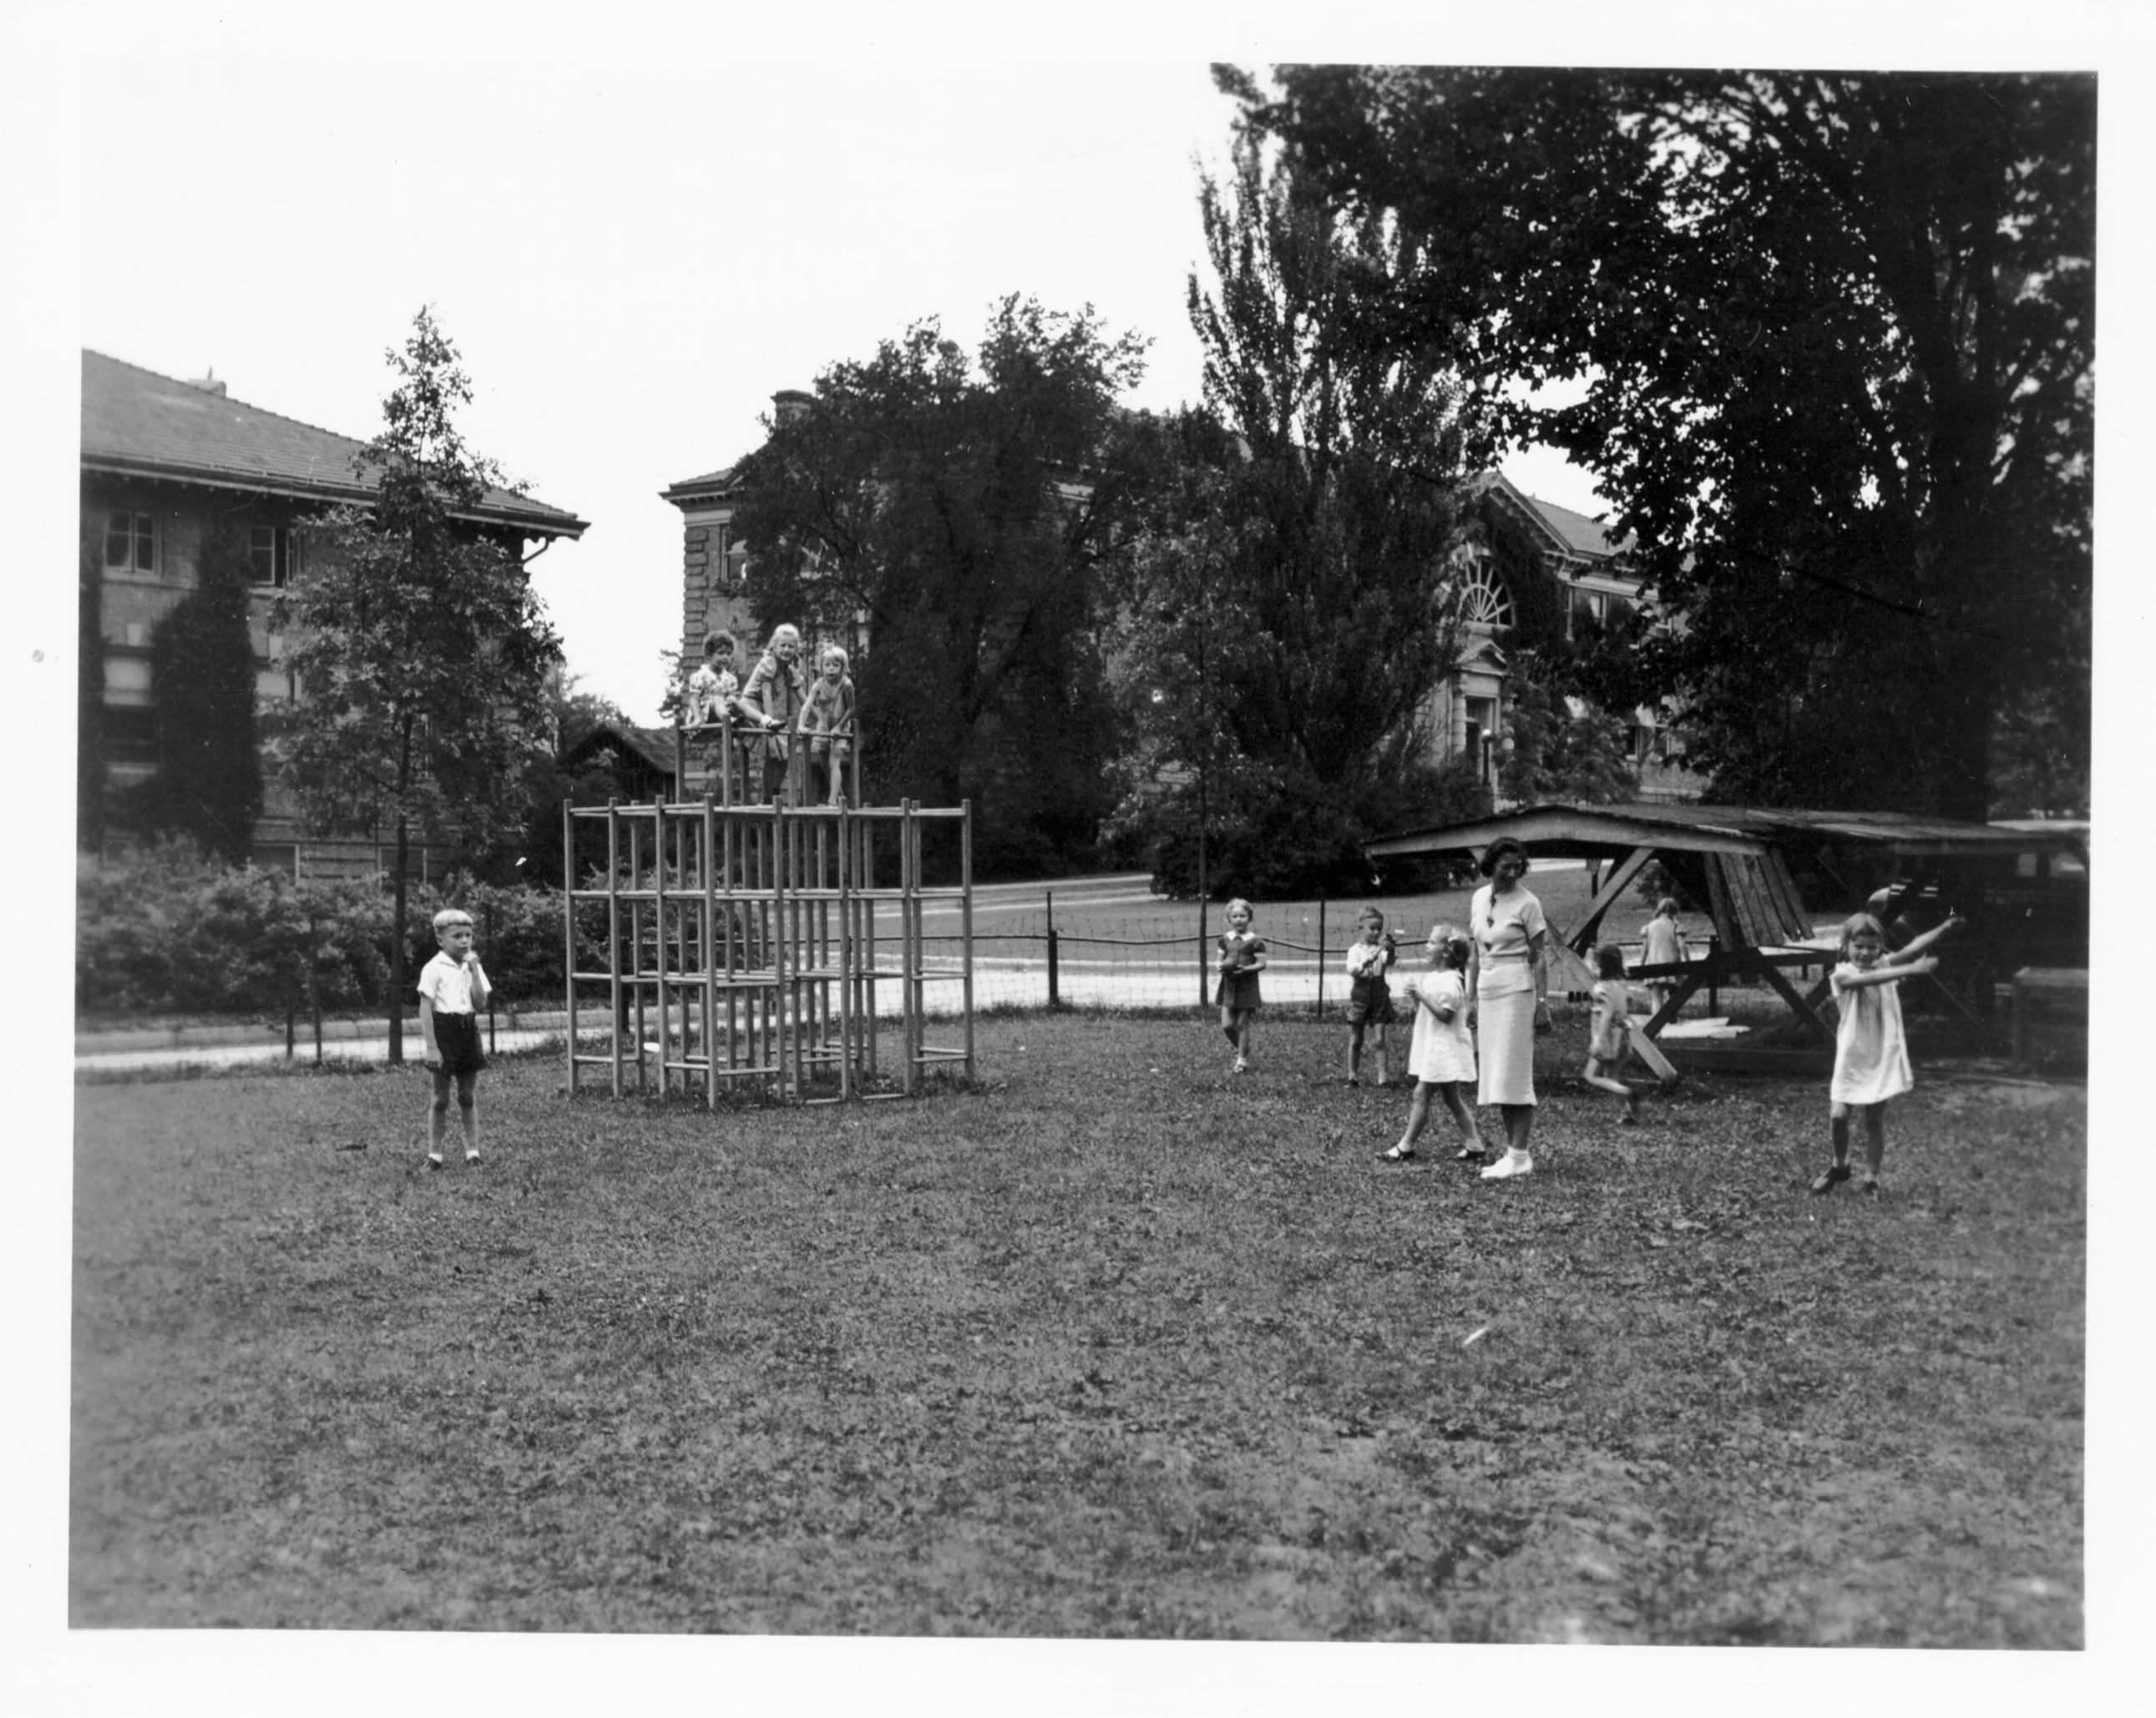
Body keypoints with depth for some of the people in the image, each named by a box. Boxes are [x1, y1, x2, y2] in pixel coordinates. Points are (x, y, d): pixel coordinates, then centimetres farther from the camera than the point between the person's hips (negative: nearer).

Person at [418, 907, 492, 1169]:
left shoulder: (472, 966, 8)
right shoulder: (434, 969, -8)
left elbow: (481, 1003, -2)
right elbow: (425, 1009, -11)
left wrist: (474, 970, -9)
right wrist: (431, 1046, -15)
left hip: (468, 1030, 5)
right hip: (444, 1031, -4)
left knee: (468, 1096, 8)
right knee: (441, 1098, 2)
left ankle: (472, 1151, 13)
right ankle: (434, 1153, 9)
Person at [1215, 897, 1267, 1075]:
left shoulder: (1255, 941, -8)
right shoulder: (1225, 938, 6)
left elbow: (1262, 964, -8)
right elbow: (1221, 959, 14)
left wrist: (1245, 969, -23)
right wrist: (1222, 966, -8)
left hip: (1247, 986, -4)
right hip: (1228, 985, 4)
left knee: (1243, 1025, 1)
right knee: (1226, 1025, 2)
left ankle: (1243, 1060, 12)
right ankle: (1239, 1049, 28)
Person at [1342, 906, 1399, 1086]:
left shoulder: (1380, 949, 1)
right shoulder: (1355, 950, -2)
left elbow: (1389, 961, -20)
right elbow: (1352, 970, -19)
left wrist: (1390, 949, -41)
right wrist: (1368, 960, -35)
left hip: (1379, 997, 1)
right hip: (1359, 997, -1)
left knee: (1380, 1040, -3)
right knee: (1355, 1041, 7)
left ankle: (1383, 1077, -4)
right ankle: (1353, 1076, 18)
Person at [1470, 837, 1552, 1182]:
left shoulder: (1527, 903, -7)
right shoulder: (1479, 899, 10)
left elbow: (1538, 958, -8)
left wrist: (1542, 1003, -14)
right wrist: (1471, 998, 16)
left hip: (1516, 989, -7)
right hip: (1487, 989, 7)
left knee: (1513, 1073, -8)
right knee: (1495, 1074, 7)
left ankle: (1519, 1156, -6)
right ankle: (1513, 1153, 13)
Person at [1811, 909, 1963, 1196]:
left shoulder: (1886, 965, 1)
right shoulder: (1842, 974, -11)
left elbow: (1911, 949, -15)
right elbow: (1870, 979, -30)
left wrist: (1945, 928, -30)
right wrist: (1913, 969, -41)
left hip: (1883, 1056, 2)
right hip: (1851, 1057, -2)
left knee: (1875, 1120, 5)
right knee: (1838, 1115, -6)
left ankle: (1871, 1178, 19)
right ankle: (1840, 1166, 21)